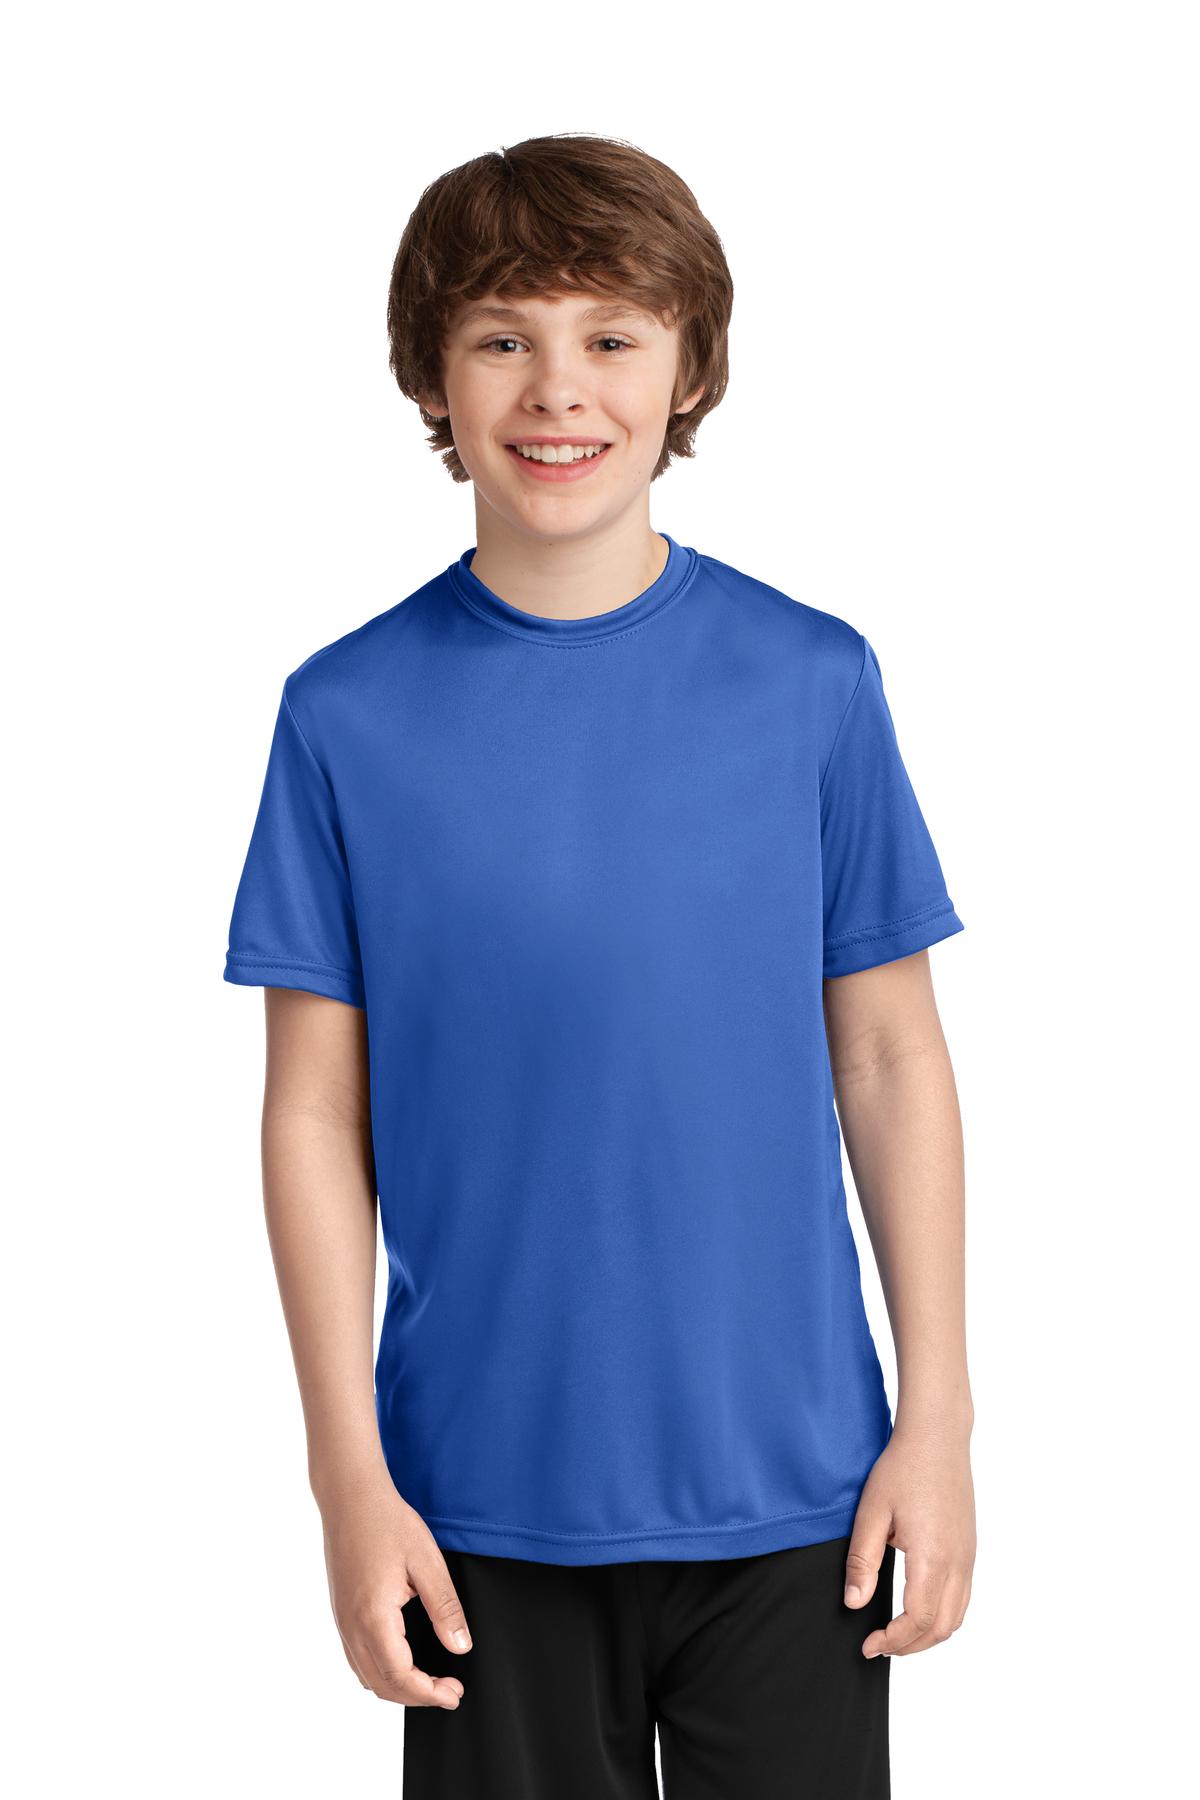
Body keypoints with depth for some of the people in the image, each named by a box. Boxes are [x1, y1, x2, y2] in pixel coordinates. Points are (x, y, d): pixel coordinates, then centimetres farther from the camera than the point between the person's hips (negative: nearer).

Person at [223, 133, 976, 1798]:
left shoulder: (812, 682, -3)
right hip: (487, 1499, 0)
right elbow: (318, 1112, -2)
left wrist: (938, 1419, 0)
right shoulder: (350, 713, -4)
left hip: (790, 1485, 1)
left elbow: (891, 1058, 2)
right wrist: (350, 1475, -3)